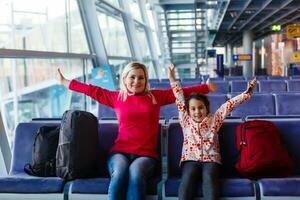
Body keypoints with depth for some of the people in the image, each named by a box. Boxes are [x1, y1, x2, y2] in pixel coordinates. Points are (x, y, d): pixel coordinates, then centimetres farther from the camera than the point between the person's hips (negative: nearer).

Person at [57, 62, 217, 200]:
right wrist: (65, 82, 20)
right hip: (120, 152, 1)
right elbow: (92, 90, 16)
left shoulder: (156, 96, 14)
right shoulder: (117, 97, 13)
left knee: (135, 172, -34)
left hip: (146, 154, 0)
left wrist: (207, 87, 16)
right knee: (119, 174, -33)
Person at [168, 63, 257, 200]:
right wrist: (172, 78, 19)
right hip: (190, 159, 0)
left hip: (211, 159, 0)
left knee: (209, 177, -32)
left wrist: (247, 93, 1)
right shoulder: (186, 120, 16)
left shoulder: (214, 119, 15)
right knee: (187, 177, -31)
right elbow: (180, 99, 17)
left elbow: (229, 105, 8)